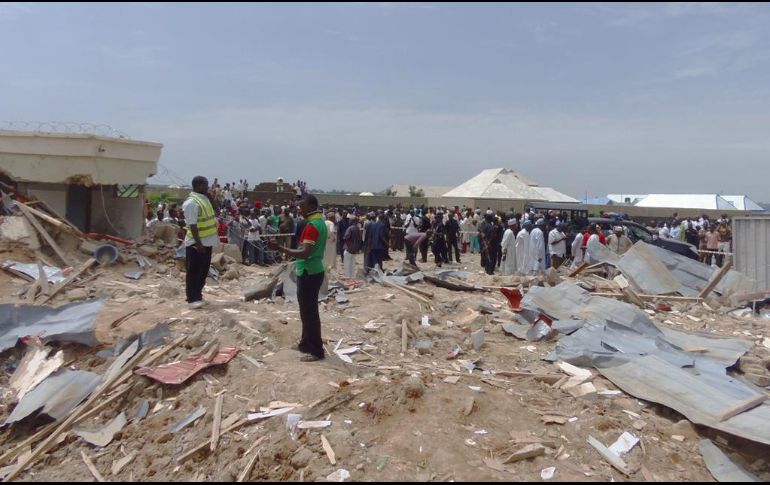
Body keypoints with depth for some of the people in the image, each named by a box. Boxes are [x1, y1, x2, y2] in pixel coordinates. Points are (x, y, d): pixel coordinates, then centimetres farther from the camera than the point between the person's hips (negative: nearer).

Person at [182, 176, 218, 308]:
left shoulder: (204, 199, 12)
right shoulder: (191, 202, -18)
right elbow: (192, 225, -22)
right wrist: (198, 243, -25)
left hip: (206, 242, 9)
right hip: (196, 243, -9)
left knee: (203, 271, 15)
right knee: (194, 272, 0)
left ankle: (198, 296, 25)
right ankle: (192, 299, 8)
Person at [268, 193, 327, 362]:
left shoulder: (312, 226, -20)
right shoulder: (320, 222, 12)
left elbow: (304, 254, -27)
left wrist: (280, 248, -26)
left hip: (309, 273, -10)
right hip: (313, 271, 10)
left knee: (309, 312, -4)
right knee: (308, 310, 18)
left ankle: (316, 350, 2)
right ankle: (306, 343, 30)